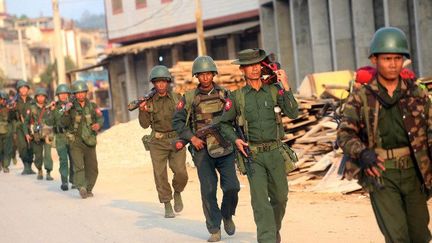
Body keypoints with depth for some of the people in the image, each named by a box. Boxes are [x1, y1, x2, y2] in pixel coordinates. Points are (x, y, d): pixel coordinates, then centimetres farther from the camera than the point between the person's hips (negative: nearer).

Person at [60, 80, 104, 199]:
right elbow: (63, 124, -5)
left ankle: (88, 189, 22)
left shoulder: (92, 106, 4)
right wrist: (66, 113, -24)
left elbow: (100, 118, -7)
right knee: (78, 167, -16)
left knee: (92, 169, 7)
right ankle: (81, 187, -24)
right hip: (75, 142, -3)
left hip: (90, 142, 3)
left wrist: (98, 124, -29)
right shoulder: (71, 107, -1)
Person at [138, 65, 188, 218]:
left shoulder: (176, 98, 4)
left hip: (176, 140, 0)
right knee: (160, 175, -2)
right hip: (158, 142, 0)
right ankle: (167, 205, 11)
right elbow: (145, 124, 1)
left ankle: (177, 193, 20)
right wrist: (142, 111, -14)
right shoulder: (149, 101, 2)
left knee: (181, 173, -11)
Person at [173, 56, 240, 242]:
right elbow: (177, 121, 4)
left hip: (225, 148, 1)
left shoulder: (224, 94, 5)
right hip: (202, 149, -1)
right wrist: (192, 137, -8)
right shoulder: (189, 98, 2)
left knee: (232, 187, -7)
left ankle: (227, 215, 23)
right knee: (208, 190, -4)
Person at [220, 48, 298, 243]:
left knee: (280, 197, 14)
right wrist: (235, 140, -5)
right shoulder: (237, 97, 2)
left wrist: (286, 87, -17)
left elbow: (293, 113, -10)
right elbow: (224, 123, 12)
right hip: (253, 155, -2)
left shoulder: (275, 91, 2)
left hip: (275, 152, 2)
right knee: (260, 200, -10)